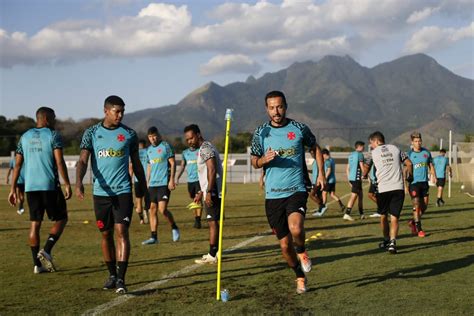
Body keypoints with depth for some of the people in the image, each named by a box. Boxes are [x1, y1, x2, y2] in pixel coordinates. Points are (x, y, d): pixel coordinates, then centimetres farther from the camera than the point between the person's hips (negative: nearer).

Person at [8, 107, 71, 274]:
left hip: (30, 186, 5)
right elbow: (59, 162, -13)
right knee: (61, 219, 8)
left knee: (35, 223, 9)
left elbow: (17, 164, 9)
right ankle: (46, 251, -10)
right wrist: (67, 184, -11)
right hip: (50, 185, -5)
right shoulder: (53, 135, -4)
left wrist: (13, 188, 12)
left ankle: (37, 264, 9)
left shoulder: (25, 137, 12)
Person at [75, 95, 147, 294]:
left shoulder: (129, 134, 5)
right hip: (100, 192, 1)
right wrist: (78, 182, -23)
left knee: (121, 232, -12)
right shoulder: (92, 133, 2)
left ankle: (121, 279, -13)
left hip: (123, 191, -1)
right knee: (106, 234, 10)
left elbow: (136, 162, 13)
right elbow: (83, 160, -7)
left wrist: (143, 186, 16)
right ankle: (112, 275, 24)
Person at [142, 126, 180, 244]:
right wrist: (147, 182, 17)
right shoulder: (149, 149, 15)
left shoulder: (166, 146, -4)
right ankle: (154, 237, 7)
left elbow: (173, 163, -6)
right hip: (152, 184, 6)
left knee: (162, 209, -13)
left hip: (164, 183, -6)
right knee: (152, 210, 3)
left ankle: (174, 228, 11)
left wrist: (172, 180, -14)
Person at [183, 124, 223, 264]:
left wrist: (208, 192, -24)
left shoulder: (205, 148, -12)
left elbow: (212, 170, -21)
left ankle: (212, 255, -6)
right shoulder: (205, 148, 20)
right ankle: (215, 252, 18)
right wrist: (201, 193, 27)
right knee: (213, 222, 12)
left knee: (213, 222, -8)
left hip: (213, 192, -10)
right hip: (212, 192, 10)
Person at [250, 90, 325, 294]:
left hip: (296, 190, -2)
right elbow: (254, 162, 11)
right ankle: (300, 277, 29)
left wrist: (321, 173, 7)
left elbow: (315, 148, 17)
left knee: (295, 228, -29)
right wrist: (264, 159, -11)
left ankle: (302, 252, 5)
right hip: (273, 194, 2)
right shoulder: (261, 132, 4)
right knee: (285, 244, 5)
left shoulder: (299, 129, 1)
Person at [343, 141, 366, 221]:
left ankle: (361, 214, 23)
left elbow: (347, 169, 20)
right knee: (354, 196, -10)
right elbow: (362, 167, -12)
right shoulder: (360, 154, -7)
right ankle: (347, 214, -16)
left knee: (360, 195, 17)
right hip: (357, 177, -9)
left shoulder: (351, 155, 18)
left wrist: (349, 179, 23)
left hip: (351, 177, 9)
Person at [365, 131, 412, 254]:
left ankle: (386, 240, 30)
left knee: (383, 216, 19)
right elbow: (409, 163, 10)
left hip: (383, 188, -1)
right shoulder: (395, 148, 13)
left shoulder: (374, 152, 8)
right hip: (398, 188, 1)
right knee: (394, 217, 0)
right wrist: (409, 175, 29)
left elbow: (366, 167, 23)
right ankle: (392, 242, -17)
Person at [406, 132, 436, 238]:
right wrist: (405, 184, -7)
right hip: (414, 183, -4)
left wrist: (434, 176, -2)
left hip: (424, 182, 4)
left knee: (424, 206, 7)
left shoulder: (426, 152, 7)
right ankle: (419, 229, -1)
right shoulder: (409, 154, -4)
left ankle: (413, 222, 27)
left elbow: (430, 165, 15)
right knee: (416, 206, -9)